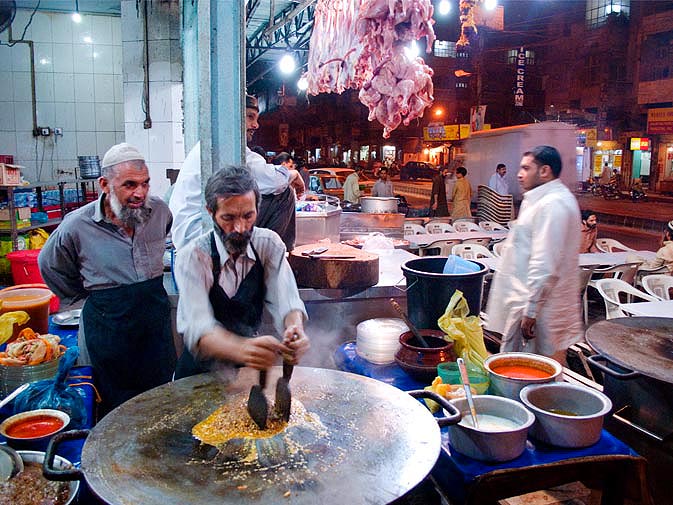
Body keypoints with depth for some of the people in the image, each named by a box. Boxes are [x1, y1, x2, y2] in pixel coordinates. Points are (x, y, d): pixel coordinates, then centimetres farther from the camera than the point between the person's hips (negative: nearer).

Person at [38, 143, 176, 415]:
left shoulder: (159, 209, -7)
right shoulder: (77, 225, -14)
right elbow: (50, 266, 6)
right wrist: (86, 296, 10)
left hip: (157, 313, 3)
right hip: (108, 321, -2)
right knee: (118, 405, 11)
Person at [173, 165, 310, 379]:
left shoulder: (269, 245, -4)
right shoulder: (192, 257, -16)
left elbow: (285, 301, -13)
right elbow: (199, 329, -27)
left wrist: (295, 328, -37)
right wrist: (243, 349, -47)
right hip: (202, 371, -2)